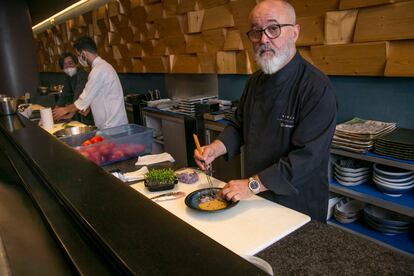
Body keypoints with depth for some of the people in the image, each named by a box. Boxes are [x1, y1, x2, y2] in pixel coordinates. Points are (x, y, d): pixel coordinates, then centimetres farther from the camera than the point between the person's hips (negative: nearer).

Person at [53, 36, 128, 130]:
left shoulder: (99, 70, -19)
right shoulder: (102, 66, 12)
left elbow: (84, 99, -14)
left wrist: (65, 110, 1)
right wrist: (89, 107, 10)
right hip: (109, 123, 9)